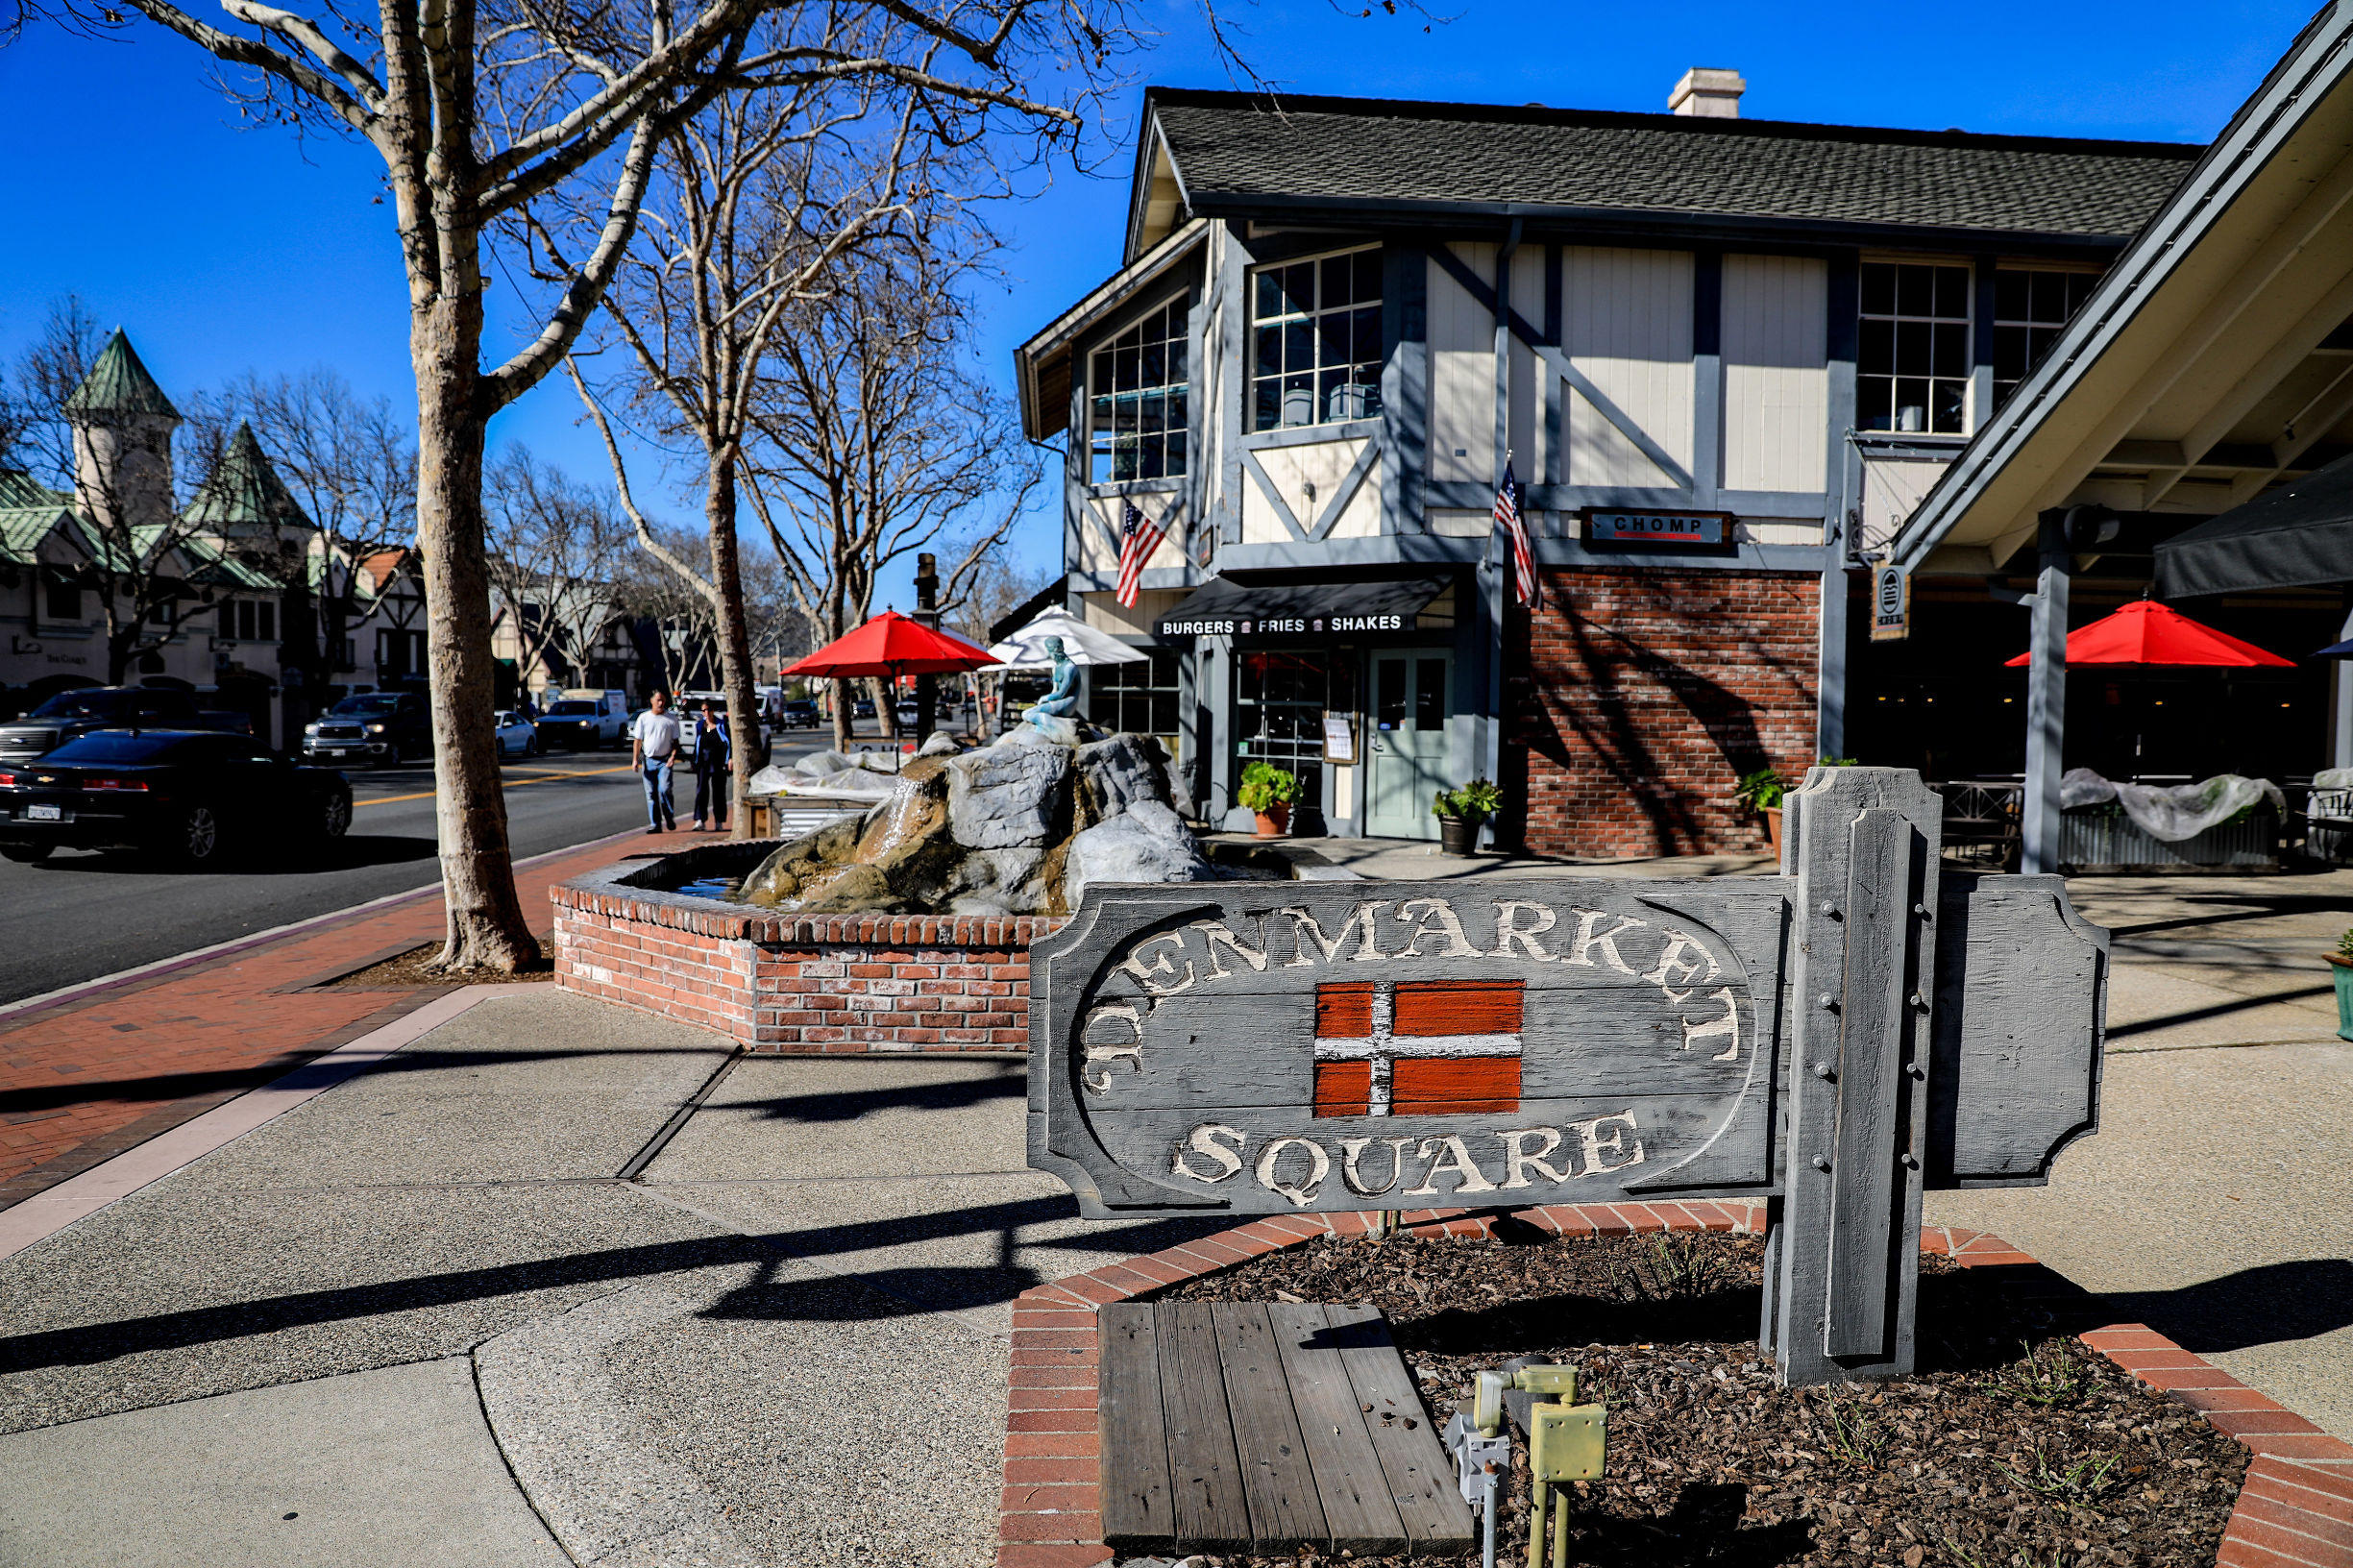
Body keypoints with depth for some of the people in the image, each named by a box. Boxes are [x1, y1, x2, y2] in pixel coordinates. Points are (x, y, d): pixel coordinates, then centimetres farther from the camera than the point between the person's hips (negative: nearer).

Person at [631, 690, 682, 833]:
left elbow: (675, 741, 7)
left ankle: (669, 818, 4)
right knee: (651, 793, 2)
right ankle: (655, 824, 7)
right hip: (648, 761, 2)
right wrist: (635, 759, -2)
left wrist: (673, 755, -10)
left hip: (665, 761, -2)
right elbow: (637, 740, 7)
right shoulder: (643, 718, 6)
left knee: (664, 789, -15)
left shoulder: (671, 719, 4)